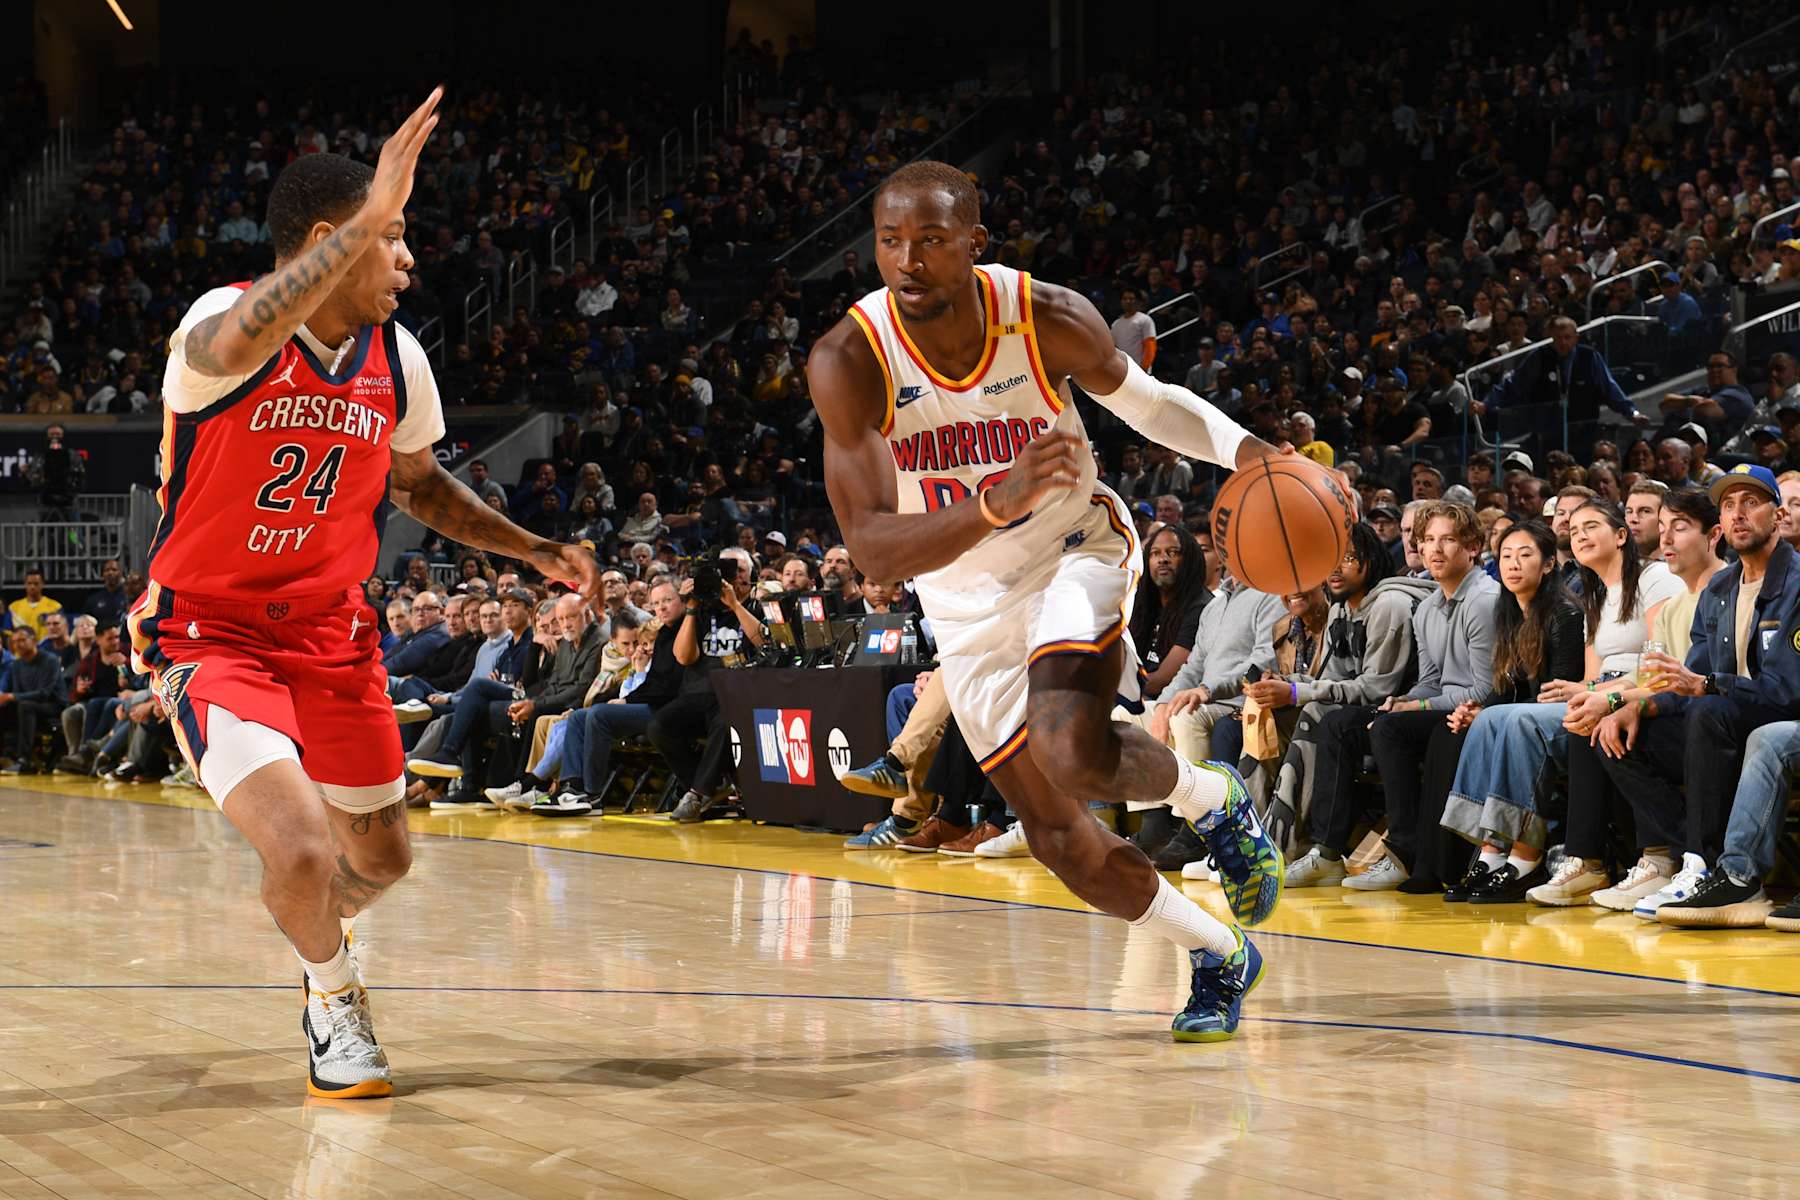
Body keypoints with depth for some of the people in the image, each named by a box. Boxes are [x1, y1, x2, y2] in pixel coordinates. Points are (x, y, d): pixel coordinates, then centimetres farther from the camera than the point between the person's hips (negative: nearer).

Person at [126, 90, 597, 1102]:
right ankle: (335, 1000, 8)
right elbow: (237, 349, -49)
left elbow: (419, 484, 18)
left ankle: (325, 933, 53)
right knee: (302, 847, -24)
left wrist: (536, 551, 8)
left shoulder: (397, 358, -1)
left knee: (382, 856, 16)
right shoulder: (225, 325, -21)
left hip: (332, 631, 6)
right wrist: (371, 217, -52)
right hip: (211, 632, -6)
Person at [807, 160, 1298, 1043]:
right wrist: (996, 506, -50)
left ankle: (1215, 799, 3)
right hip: (967, 601, 2)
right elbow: (872, 548, -33)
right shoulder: (848, 360, -26)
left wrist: (1250, 452, -19)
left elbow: (1145, 401, 0)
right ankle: (1220, 958, 29)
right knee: (1057, 838, 6)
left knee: (1073, 753, -30)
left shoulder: (1049, 321, -22)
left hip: (1075, 549, -2)